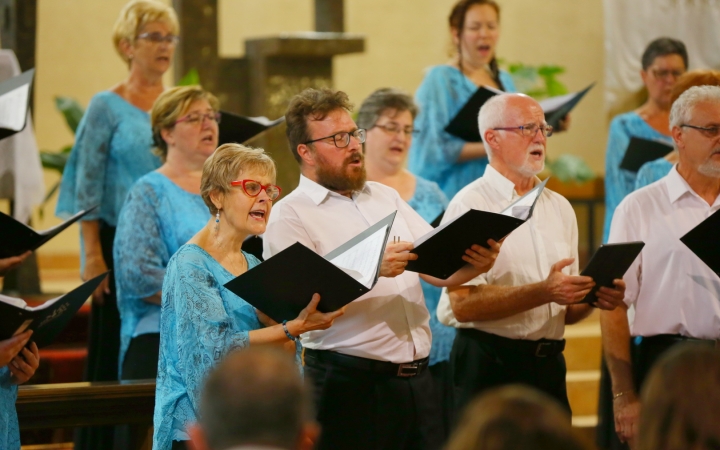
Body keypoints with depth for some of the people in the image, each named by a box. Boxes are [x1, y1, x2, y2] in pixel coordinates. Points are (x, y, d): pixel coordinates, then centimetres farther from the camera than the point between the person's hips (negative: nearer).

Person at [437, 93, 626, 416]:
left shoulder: (560, 208, 16)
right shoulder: (470, 205, -6)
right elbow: (464, 304, -18)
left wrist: (593, 297, -3)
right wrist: (543, 292, -23)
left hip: (549, 367, 6)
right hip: (489, 367, -6)